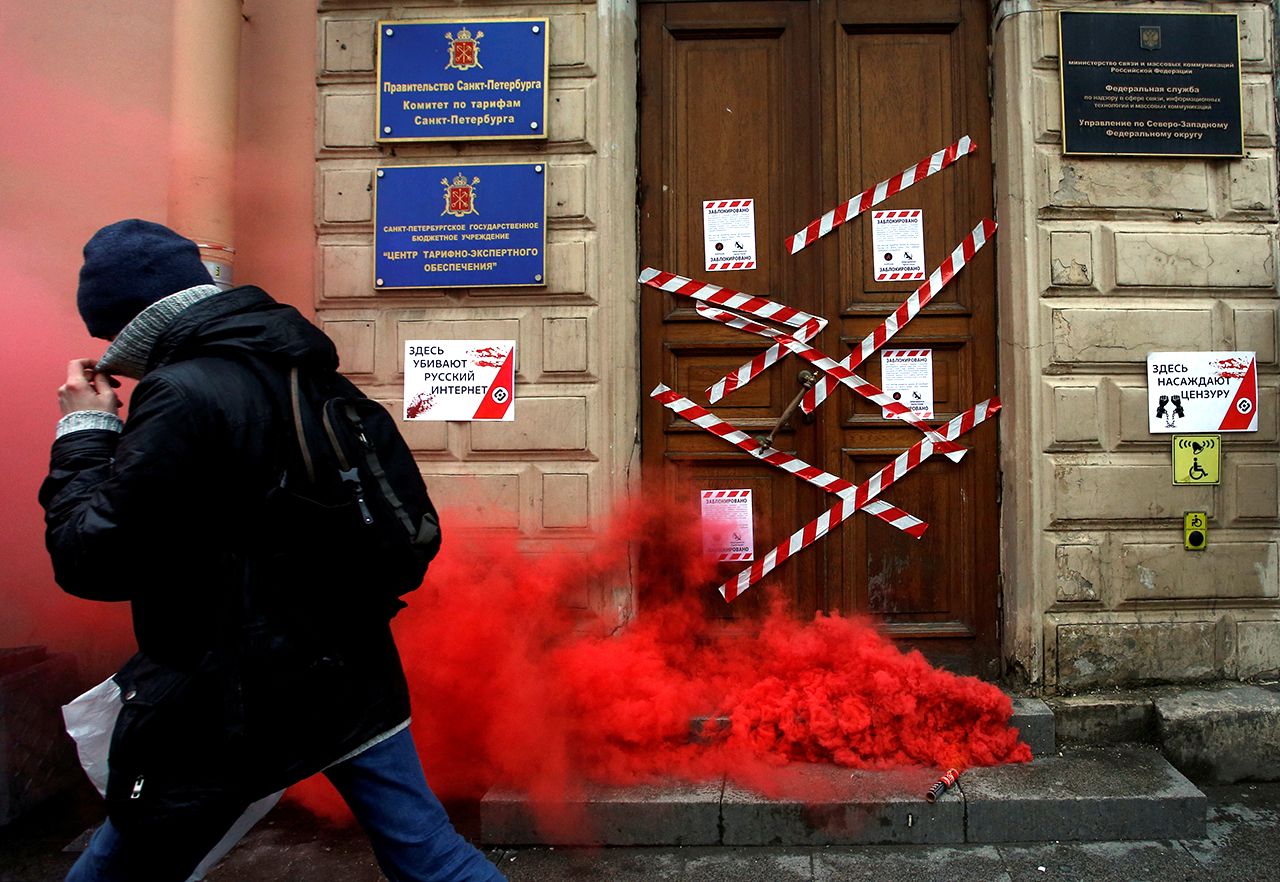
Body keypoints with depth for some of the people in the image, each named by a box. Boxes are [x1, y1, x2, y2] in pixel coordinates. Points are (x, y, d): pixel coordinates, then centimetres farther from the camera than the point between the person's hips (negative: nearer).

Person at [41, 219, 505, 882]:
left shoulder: (185, 395, -20)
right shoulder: (298, 372, 7)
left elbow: (93, 564, -15)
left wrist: (85, 431, -4)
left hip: (234, 711, -7)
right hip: (354, 678, 7)